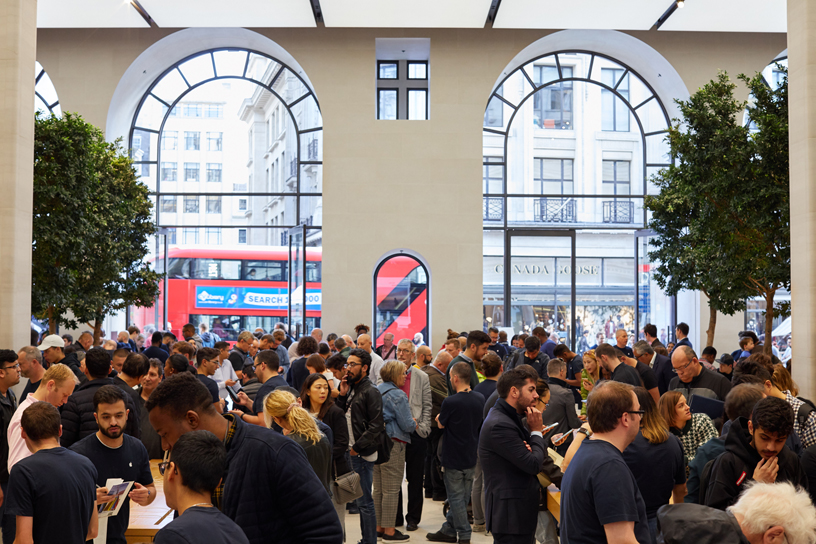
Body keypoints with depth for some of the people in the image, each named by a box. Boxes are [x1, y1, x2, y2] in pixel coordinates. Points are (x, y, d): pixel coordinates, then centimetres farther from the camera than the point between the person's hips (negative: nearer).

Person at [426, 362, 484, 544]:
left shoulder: (450, 402, -22)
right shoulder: (480, 399, -3)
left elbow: (441, 424, -6)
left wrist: (439, 417, 13)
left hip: (454, 457, -6)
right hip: (472, 455, 6)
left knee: (456, 497, 5)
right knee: (463, 495, 15)